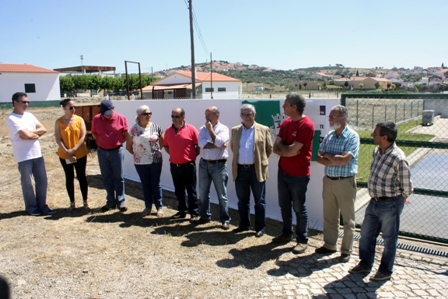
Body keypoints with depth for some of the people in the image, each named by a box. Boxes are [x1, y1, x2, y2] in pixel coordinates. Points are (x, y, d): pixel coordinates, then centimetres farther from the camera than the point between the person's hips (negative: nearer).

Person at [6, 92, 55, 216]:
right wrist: (37, 134, -1)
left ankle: (42, 205, 21)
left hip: (38, 154, 6)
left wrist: (30, 132, -11)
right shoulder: (11, 119, -12)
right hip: (24, 157, -6)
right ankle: (31, 207, 22)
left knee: (42, 181, 9)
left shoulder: (30, 115, 11)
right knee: (27, 183, 8)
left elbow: (43, 129, 5)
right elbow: (26, 135, -20)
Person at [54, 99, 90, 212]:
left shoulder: (79, 120, -2)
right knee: (69, 178, 10)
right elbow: (58, 140, -6)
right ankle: (72, 203, 21)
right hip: (65, 155, 0)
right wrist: (67, 152, -14)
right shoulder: (58, 122, -3)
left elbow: (83, 137, -6)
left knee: (81, 177, 7)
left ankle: (85, 202, 18)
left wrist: (73, 150, -14)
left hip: (80, 154, 0)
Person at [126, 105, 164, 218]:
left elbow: (163, 141, 6)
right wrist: (136, 153, 7)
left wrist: (157, 150, 1)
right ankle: (148, 207, 26)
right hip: (140, 162, 1)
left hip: (155, 161, -1)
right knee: (145, 185, 12)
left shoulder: (156, 127, -3)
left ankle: (159, 207, 16)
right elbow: (128, 146, 6)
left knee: (156, 184, 6)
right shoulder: (134, 129, -2)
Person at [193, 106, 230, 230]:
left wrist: (210, 129, -11)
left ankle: (225, 220, 12)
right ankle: (205, 216, 30)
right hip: (204, 164, 5)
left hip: (219, 165, -5)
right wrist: (218, 145, -17)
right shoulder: (203, 129, 6)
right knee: (203, 193, 13)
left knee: (222, 194, 2)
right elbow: (201, 143, -11)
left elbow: (219, 142, -22)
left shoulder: (224, 129, -5)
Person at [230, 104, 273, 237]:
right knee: (242, 200, 14)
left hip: (257, 170, -3)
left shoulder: (264, 130, -2)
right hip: (240, 170, 3)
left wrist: (260, 161, 7)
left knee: (259, 201, 7)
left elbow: (269, 149, 5)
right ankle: (244, 225, 29)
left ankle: (260, 227, 18)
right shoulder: (235, 130, 8)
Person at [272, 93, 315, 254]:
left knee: (299, 208, 6)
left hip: (298, 175, -7)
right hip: (283, 171, 7)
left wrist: (281, 146, -6)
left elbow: (292, 150, -24)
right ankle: (286, 233, 34)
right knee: (284, 205, 17)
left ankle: (302, 240, 21)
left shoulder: (307, 125, -19)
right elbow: (276, 148, 2)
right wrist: (287, 150, -17)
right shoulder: (285, 123, 5)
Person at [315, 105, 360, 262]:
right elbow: (319, 157, 2)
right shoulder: (329, 136, 6)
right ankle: (329, 245, 30)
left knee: (348, 219, 7)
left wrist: (327, 155, -7)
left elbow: (344, 160, -22)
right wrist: (335, 161, -15)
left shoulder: (352, 136, -12)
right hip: (328, 180, 6)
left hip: (345, 181, -6)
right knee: (329, 216, 15)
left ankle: (346, 250, 20)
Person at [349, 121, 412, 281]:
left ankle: (385, 271, 29)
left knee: (389, 238, 11)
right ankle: (365, 264, 35)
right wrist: (375, 197, 15)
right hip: (374, 201, 8)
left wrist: (399, 199, 2)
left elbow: (406, 185, -13)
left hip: (390, 204, -8)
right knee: (366, 234, 17)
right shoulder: (377, 151, -1)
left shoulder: (398, 158, -25)